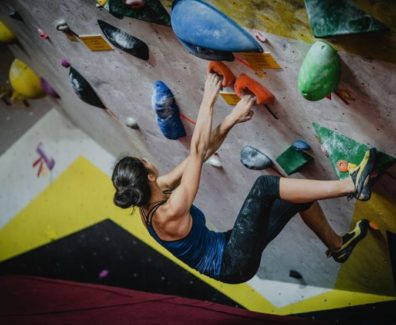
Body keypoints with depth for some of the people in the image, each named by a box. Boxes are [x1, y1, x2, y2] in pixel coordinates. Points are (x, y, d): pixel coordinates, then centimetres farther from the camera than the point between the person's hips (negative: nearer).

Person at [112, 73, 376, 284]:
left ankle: (337, 245, 28)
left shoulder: (150, 197, -2)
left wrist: (232, 119, -7)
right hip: (235, 264, -9)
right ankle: (352, 185, -14)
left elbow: (201, 154, -2)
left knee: (299, 195, 7)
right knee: (265, 185, -23)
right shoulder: (169, 213, -27)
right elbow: (196, 152, -30)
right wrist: (208, 103, -24)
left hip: (226, 252, 9)